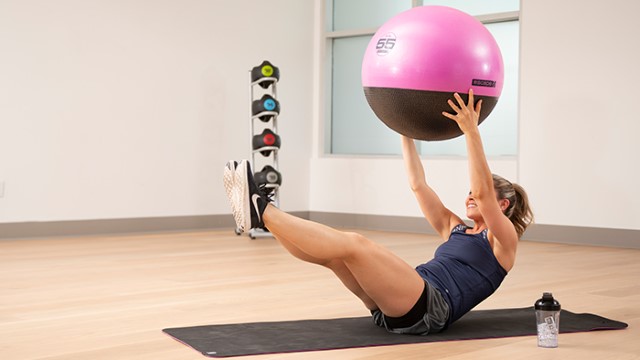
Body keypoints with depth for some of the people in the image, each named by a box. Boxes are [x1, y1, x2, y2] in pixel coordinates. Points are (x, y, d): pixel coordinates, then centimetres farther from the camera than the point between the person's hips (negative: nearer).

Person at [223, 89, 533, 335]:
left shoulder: (502, 241, 11)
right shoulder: (455, 229, 31)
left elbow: (483, 192, -8)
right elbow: (418, 186, 25)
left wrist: (471, 131, -15)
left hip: (427, 310, -8)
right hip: (399, 309, 8)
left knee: (353, 243, -24)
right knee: (331, 252, -12)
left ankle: (261, 210, -28)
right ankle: (259, 214, -24)